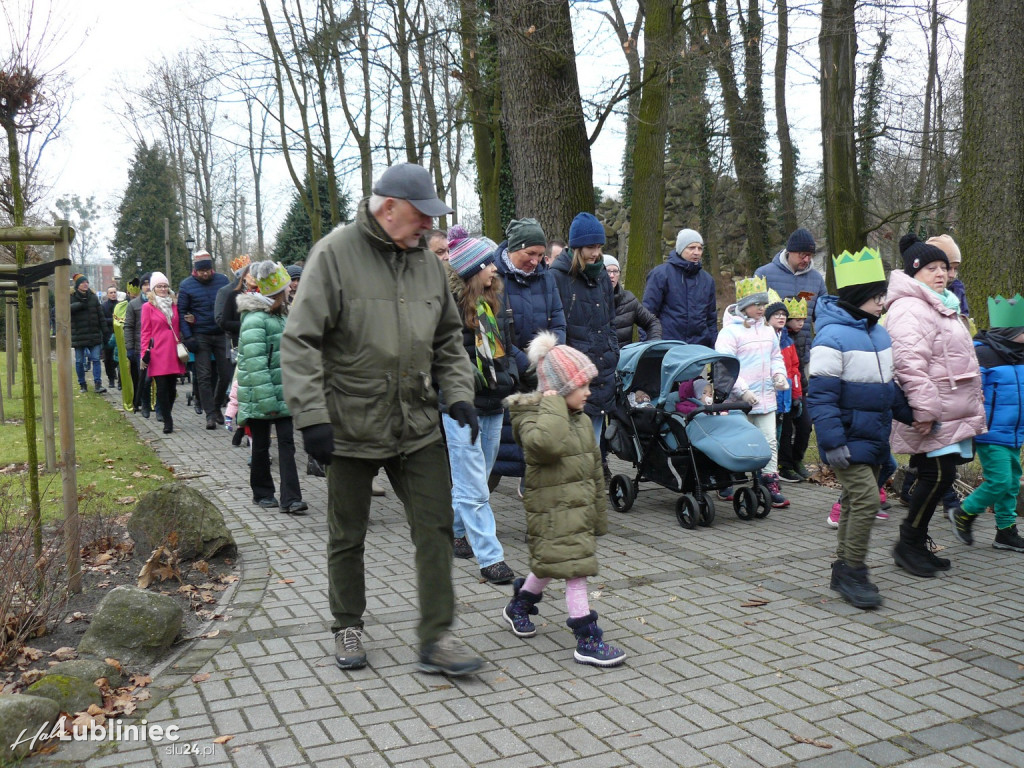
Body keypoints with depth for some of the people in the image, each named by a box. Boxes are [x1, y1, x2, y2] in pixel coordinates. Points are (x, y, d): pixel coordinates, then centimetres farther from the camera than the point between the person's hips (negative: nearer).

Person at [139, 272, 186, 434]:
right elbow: (145, 332, 1)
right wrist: (145, 352, -5)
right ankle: (167, 421, -1)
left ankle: (167, 417, 22)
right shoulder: (148, 306, 3)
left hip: (174, 352, 4)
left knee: (172, 387, 6)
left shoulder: (174, 305, 14)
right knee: (162, 387, -6)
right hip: (158, 353, -4)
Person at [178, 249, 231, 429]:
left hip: (221, 334, 2)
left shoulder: (222, 280, 3)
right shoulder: (186, 285, -2)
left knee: (225, 374, 5)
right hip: (200, 337, -2)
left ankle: (217, 406, 26)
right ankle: (210, 414, 3)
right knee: (204, 376, -2)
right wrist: (188, 337, -10)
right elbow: (181, 312, -2)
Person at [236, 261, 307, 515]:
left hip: (282, 394, 7)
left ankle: (290, 498, -2)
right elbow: (255, 364, -21)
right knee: (261, 445, 9)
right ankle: (262, 493, 24)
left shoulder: (282, 316, 13)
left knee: (286, 442, -1)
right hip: (260, 397, -7)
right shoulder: (255, 320, -16)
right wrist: (267, 400, -23)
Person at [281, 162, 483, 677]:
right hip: (351, 426, -4)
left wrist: (458, 394, 3)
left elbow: (448, 339, 17)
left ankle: (436, 639, 11)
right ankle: (348, 628, 32)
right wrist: (311, 416, -19)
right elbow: (299, 341, -13)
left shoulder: (427, 261, 8)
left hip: (417, 425, 5)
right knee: (347, 538, 12)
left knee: (435, 528, 1)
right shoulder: (335, 254, -10)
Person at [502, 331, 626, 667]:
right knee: (574, 565, -9)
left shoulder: (581, 420, 11)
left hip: (580, 507, 9)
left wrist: (599, 512, 19)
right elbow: (546, 443, -40)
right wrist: (553, 403, -28)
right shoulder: (533, 418, -15)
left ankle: (519, 605, 45)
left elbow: (595, 468, 17)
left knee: (550, 564, 21)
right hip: (552, 511, -9)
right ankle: (587, 640, -3)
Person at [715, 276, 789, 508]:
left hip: (765, 397, 6)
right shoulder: (731, 330, -10)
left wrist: (778, 373, 4)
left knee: (770, 440, 5)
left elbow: (776, 356, 24)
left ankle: (771, 485, 11)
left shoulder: (767, 330, 12)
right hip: (739, 400, -6)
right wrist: (742, 390, -21)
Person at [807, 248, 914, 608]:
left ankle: (844, 570, 25)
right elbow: (820, 395, -19)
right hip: (849, 439, -9)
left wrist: (914, 415, 15)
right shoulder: (832, 336, -16)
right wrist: (833, 442, -22)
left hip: (874, 438, 9)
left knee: (856, 501, 14)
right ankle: (852, 572, -1)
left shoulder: (879, 333, 11)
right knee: (866, 499, -15)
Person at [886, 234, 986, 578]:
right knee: (938, 474, -10)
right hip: (933, 415, -10)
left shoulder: (943, 306, 22)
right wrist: (924, 410, -27)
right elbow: (911, 363, -24)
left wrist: (973, 404, 29)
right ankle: (908, 543, 3)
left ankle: (918, 543, 19)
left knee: (936, 476, 10)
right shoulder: (910, 309, -14)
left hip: (951, 413, 10)